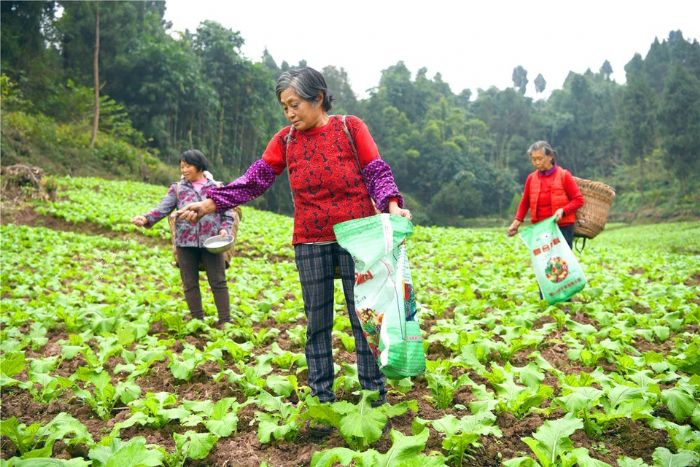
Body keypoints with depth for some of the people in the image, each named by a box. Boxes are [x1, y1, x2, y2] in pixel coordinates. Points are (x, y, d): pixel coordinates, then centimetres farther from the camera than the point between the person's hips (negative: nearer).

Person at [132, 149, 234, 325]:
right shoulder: (177, 189, 8)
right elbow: (163, 209, -3)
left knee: (218, 282, 0)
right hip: (186, 243, 2)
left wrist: (225, 229, -10)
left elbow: (228, 214, 8)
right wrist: (146, 219, -21)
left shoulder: (217, 188, 6)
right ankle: (198, 321, 17)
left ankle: (225, 321, 6)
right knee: (190, 284, 7)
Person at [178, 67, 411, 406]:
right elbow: (254, 181, 3)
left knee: (364, 317, 3)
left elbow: (377, 173, -2)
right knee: (317, 323, 8)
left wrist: (392, 207, -21)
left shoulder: (350, 127, 2)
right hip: (310, 243, 3)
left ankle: (375, 396, 16)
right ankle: (321, 398, 20)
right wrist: (207, 205, -5)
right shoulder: (285, 140, 9)